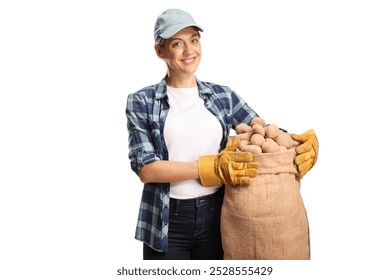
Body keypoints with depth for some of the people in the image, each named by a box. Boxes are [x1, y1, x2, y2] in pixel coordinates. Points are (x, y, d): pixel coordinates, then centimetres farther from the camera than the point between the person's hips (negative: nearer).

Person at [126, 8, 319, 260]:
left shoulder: (223, 96, 6)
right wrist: (211, 167, -21)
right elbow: (146, 168, -12)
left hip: (215, 216, 3)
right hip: (166, 222, -2)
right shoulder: (142, 102, -2)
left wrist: (306, 142, -21)